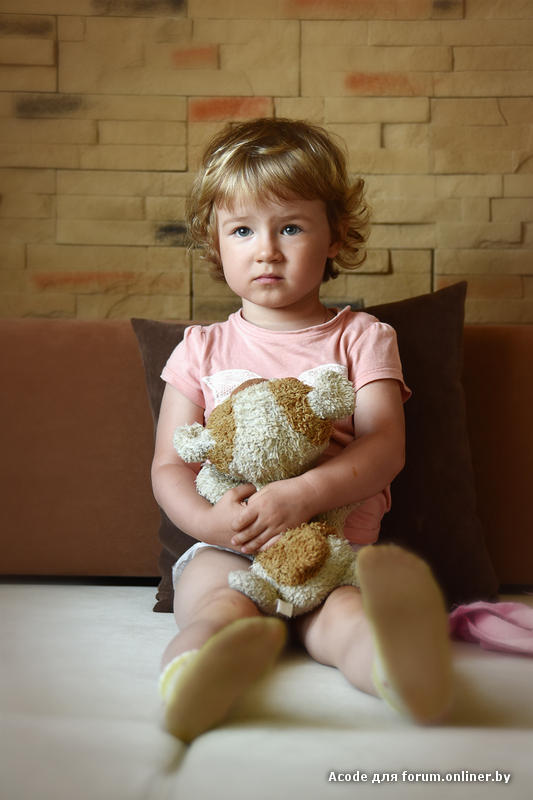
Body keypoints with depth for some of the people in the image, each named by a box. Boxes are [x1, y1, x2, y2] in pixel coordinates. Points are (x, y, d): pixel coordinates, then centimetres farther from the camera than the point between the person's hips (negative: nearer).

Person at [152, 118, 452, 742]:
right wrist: (208, 520, -16)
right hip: (226, 549, 3)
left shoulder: (362, 338, 10)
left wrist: (303, 493, -23)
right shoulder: (202, 350, 13)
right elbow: (169, 467, 8)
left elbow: (385, 447, -4)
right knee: (221, 609, -32)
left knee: (343, 615, -35)